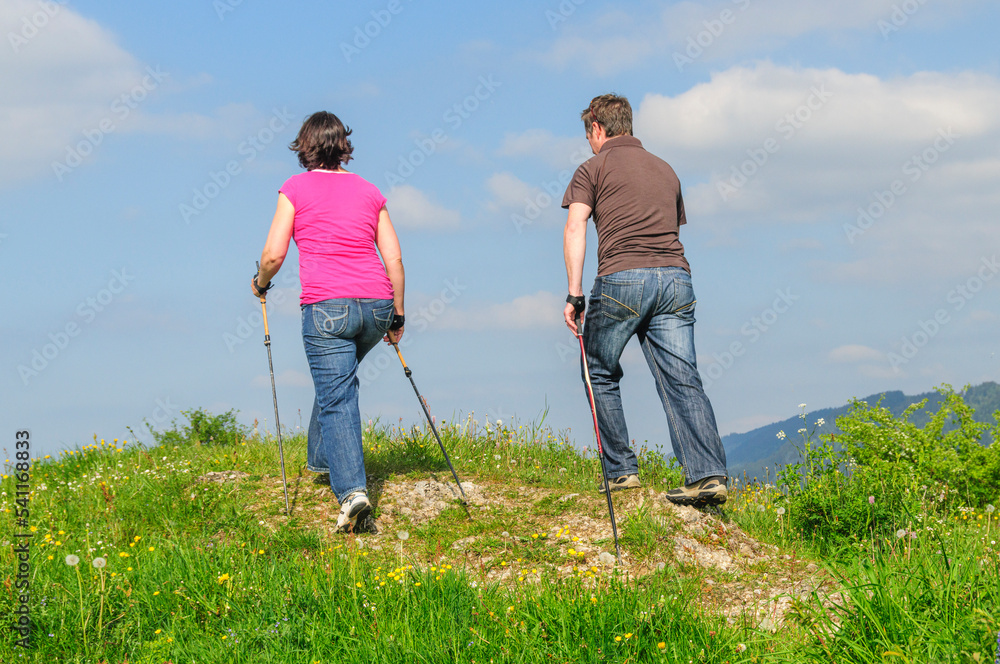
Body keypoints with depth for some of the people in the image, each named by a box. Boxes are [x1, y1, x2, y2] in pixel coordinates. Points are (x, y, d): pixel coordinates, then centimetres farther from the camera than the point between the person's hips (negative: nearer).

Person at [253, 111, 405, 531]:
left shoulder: (297, 188, 5)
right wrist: (397, 317, 19)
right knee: (339, 377, 30)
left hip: (326, 306, -5)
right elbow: (394, 258, 12)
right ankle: (322, 458, 40)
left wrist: (261, 284, 19)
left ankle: (351, 489, -25)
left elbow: (274, 253, -1)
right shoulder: (368, 191, 15)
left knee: (336, 398, -8)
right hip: (376, 303, 5)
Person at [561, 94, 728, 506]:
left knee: (601, 374, 15)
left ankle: (621, 470, 12)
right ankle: (708, 473, -18)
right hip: (676, 277, 4)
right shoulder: (665, 169, 25)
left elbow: (575, 228, -5)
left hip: (622, 279, -4)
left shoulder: (594, 168, 8)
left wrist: (574, 295, -9)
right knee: (682, 380, -3)